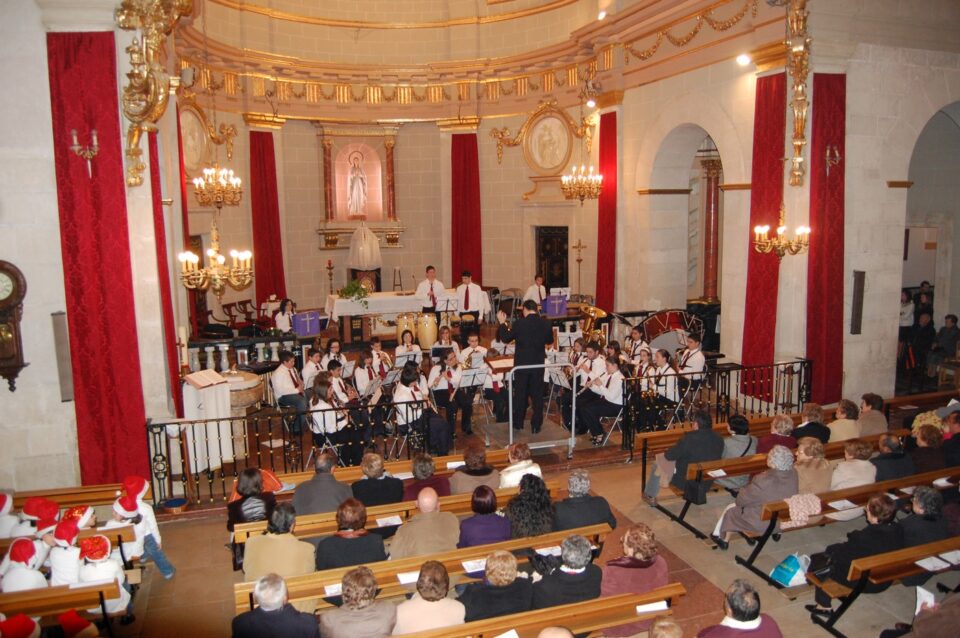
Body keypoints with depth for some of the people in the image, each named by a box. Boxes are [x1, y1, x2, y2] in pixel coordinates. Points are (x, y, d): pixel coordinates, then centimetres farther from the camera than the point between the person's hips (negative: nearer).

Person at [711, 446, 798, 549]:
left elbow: (742, 500, -19)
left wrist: (739, 500, 3)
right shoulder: (793, 474, -16)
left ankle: (724, 540, 38)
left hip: (762, 523, -6)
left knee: (731, 509, 20)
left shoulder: (763, 480, -34)